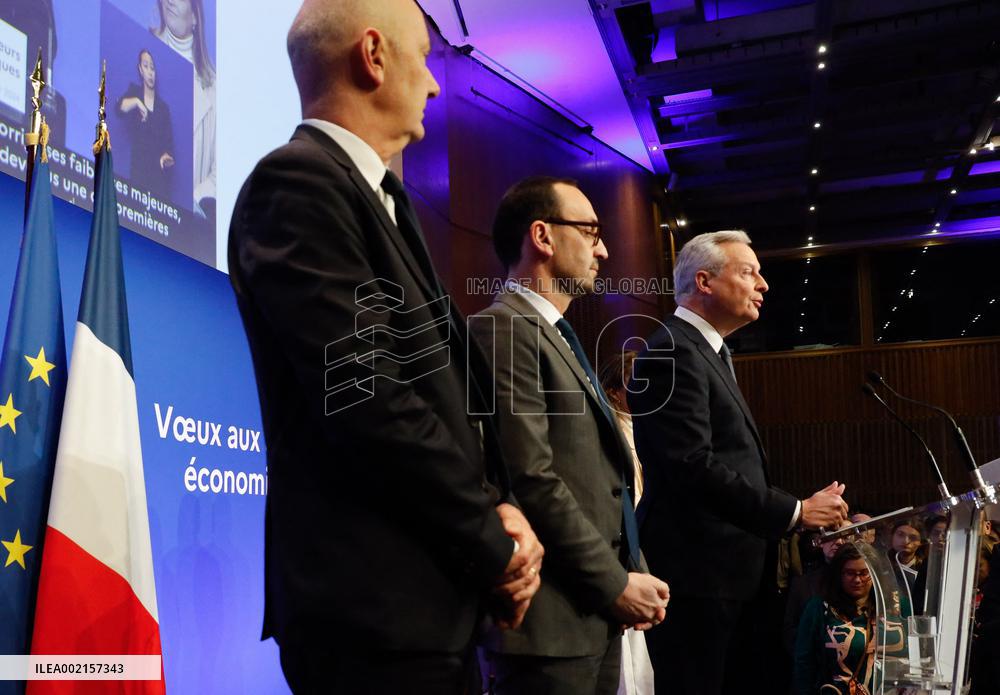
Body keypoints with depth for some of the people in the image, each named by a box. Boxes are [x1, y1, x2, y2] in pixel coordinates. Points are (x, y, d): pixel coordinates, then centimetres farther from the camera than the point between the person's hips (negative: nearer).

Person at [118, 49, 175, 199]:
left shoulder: (163, 106, 12)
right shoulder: (134, 92, 12)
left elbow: (169, 142, 8)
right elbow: (119, 107, -7)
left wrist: (167, 156, -11)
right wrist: (136, 102, -23)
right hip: (139, 169, -1)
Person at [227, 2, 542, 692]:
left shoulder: (380, 197, 15)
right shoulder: (299, 181, -14)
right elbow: (371, 401, -21)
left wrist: (496, 505, -1)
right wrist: (494, 550, -12)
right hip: (378, 609, -9)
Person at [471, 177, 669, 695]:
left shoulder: (560, 338, 18)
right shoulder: (502, 328, -13)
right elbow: (532, 481, -21)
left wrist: (633, 574, 8)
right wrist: (616, 583, -13)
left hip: (597, 615, 9)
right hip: (552, 622, -9)